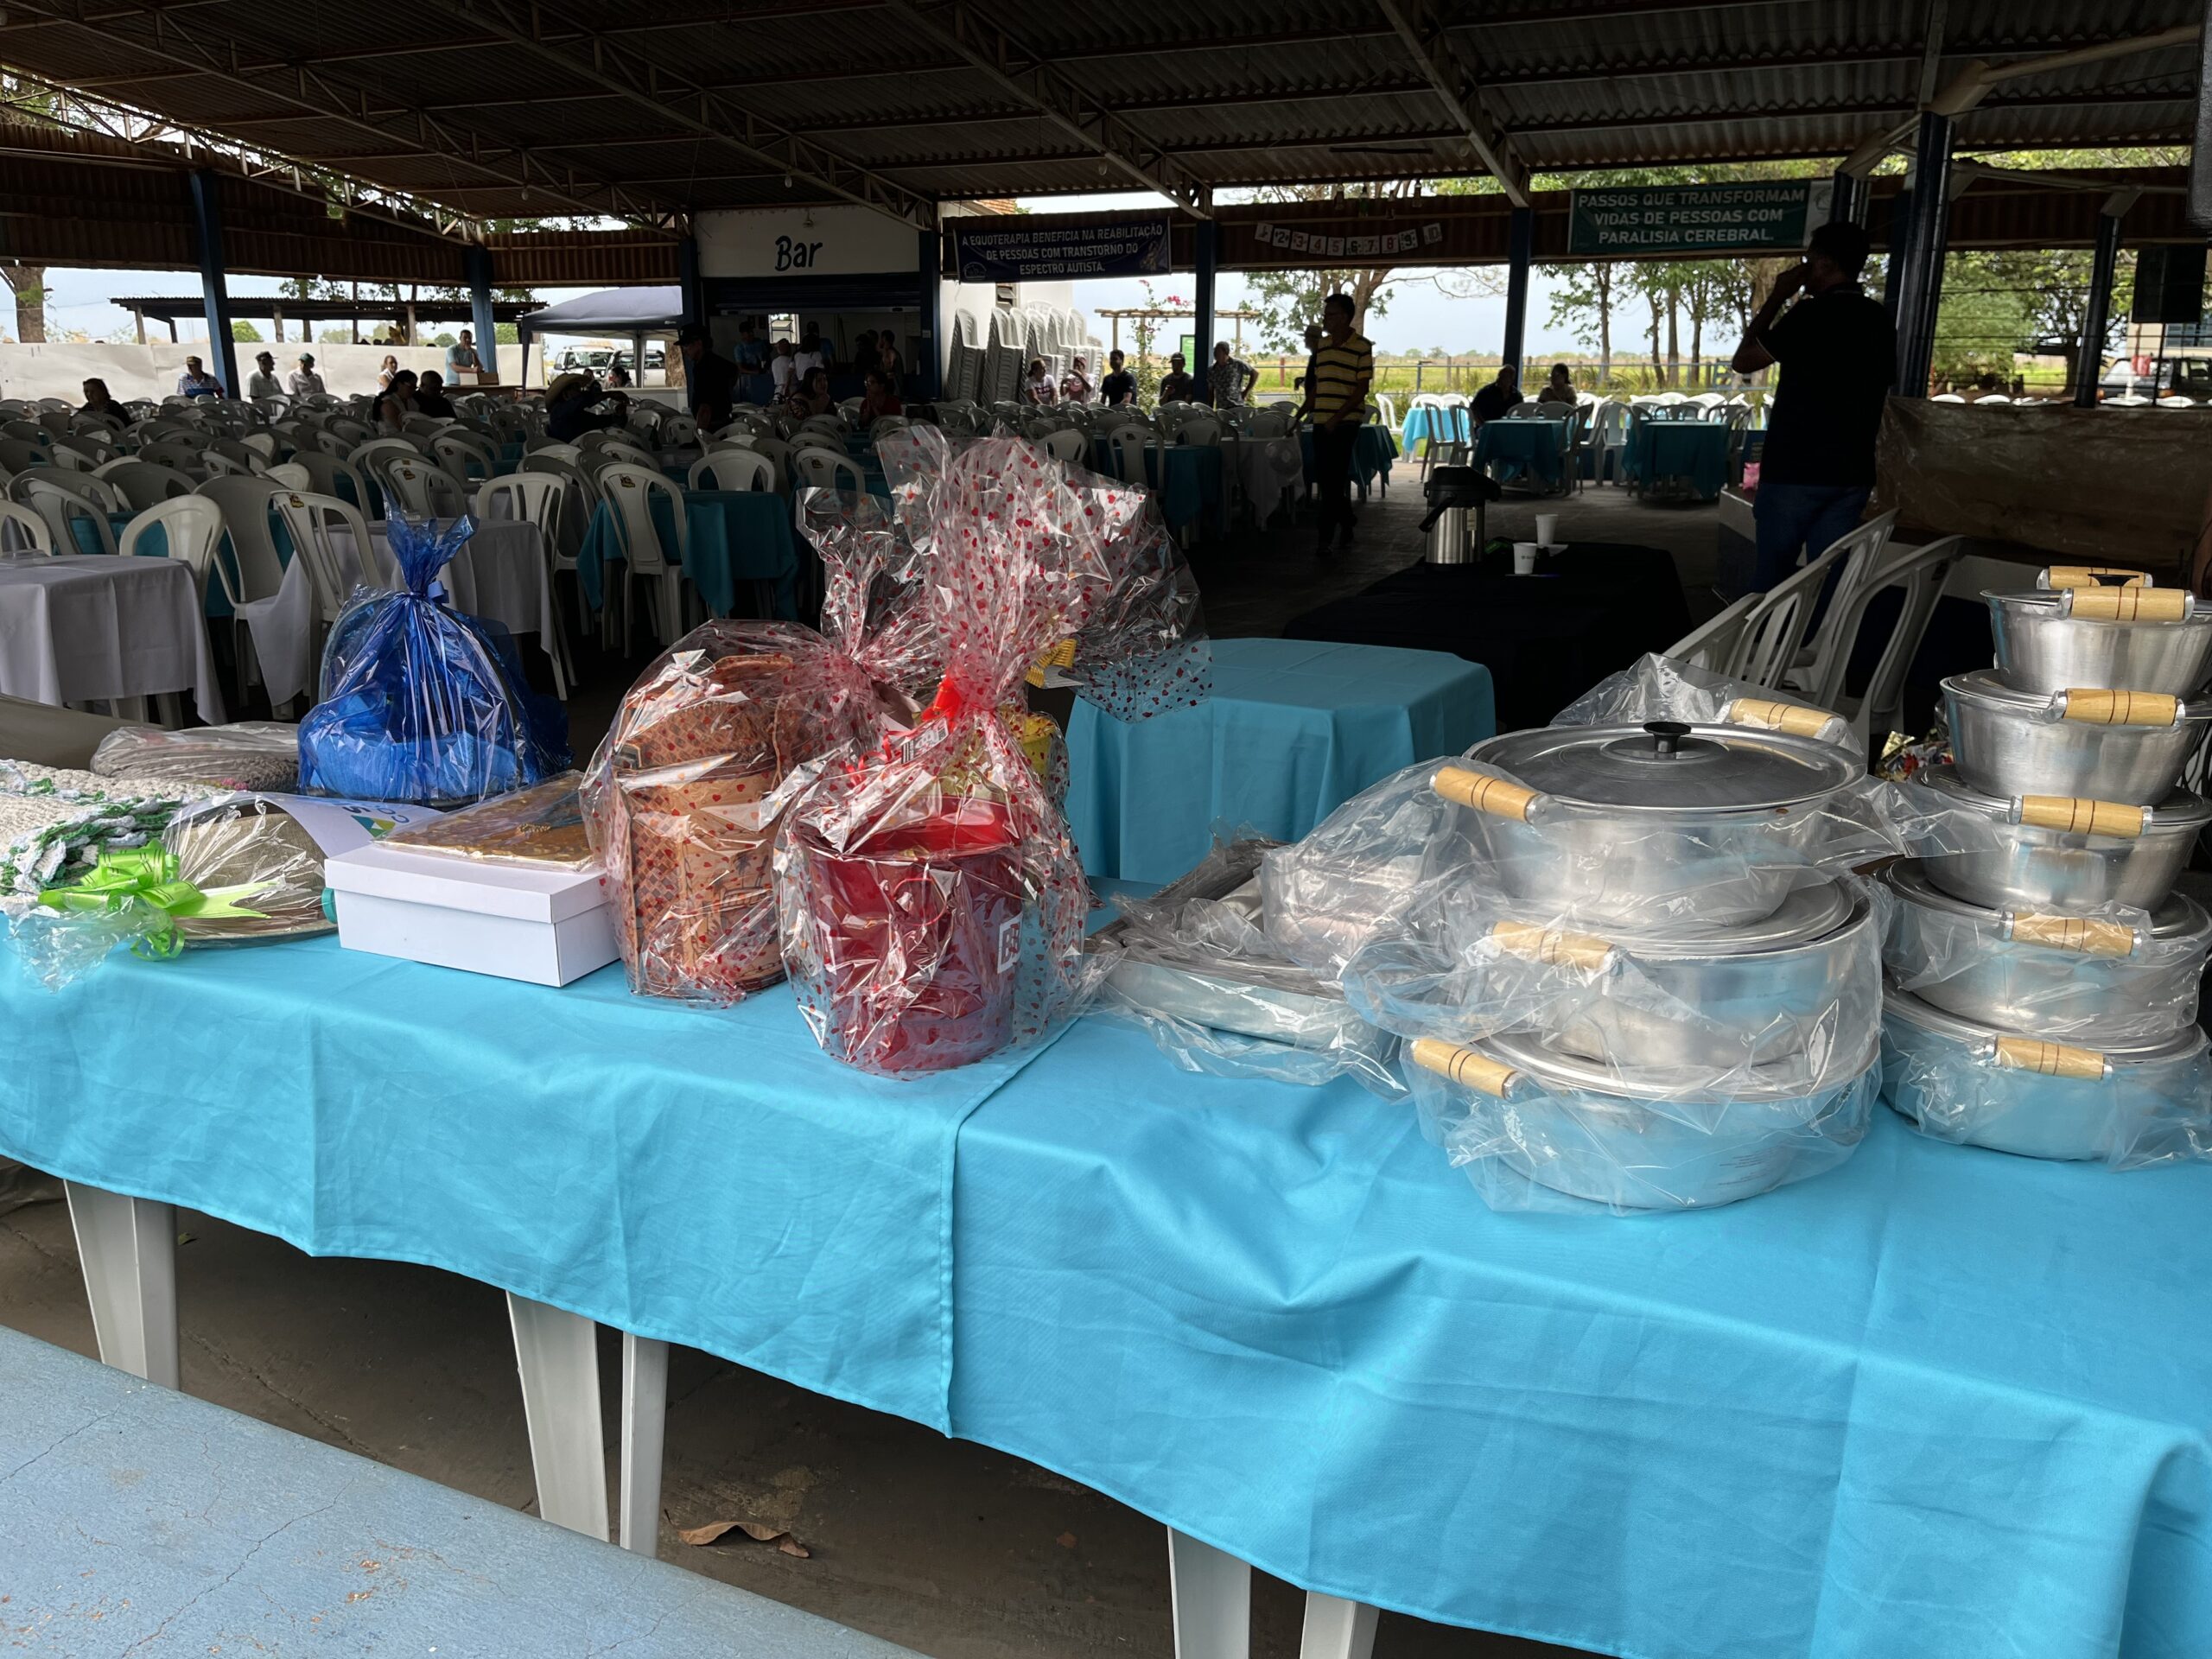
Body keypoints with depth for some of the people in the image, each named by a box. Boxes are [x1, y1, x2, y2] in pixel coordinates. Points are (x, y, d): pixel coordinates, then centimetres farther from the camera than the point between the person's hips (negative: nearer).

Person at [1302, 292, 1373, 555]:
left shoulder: (1361, 346, -6)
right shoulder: (1322, 345, 13)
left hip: (1345, 422, -6)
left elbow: (1363, 387, -10)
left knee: (1334, 479, -8)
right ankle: (1346, 524, 25)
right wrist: (1306, 412, 12)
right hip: (1321, 422, 6)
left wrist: (1337, 418, -16)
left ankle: (1327, 536, -4)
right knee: (1324, 477, 9)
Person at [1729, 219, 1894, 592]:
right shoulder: (1880, 321, 11)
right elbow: (1882, 394, 17)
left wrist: (1776, 298, 4)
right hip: (1853, 473, 6)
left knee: (1771, 575, 2)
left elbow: (1742, 362, -2)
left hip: (1796, 470, -6)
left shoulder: (1812, 314, -11)